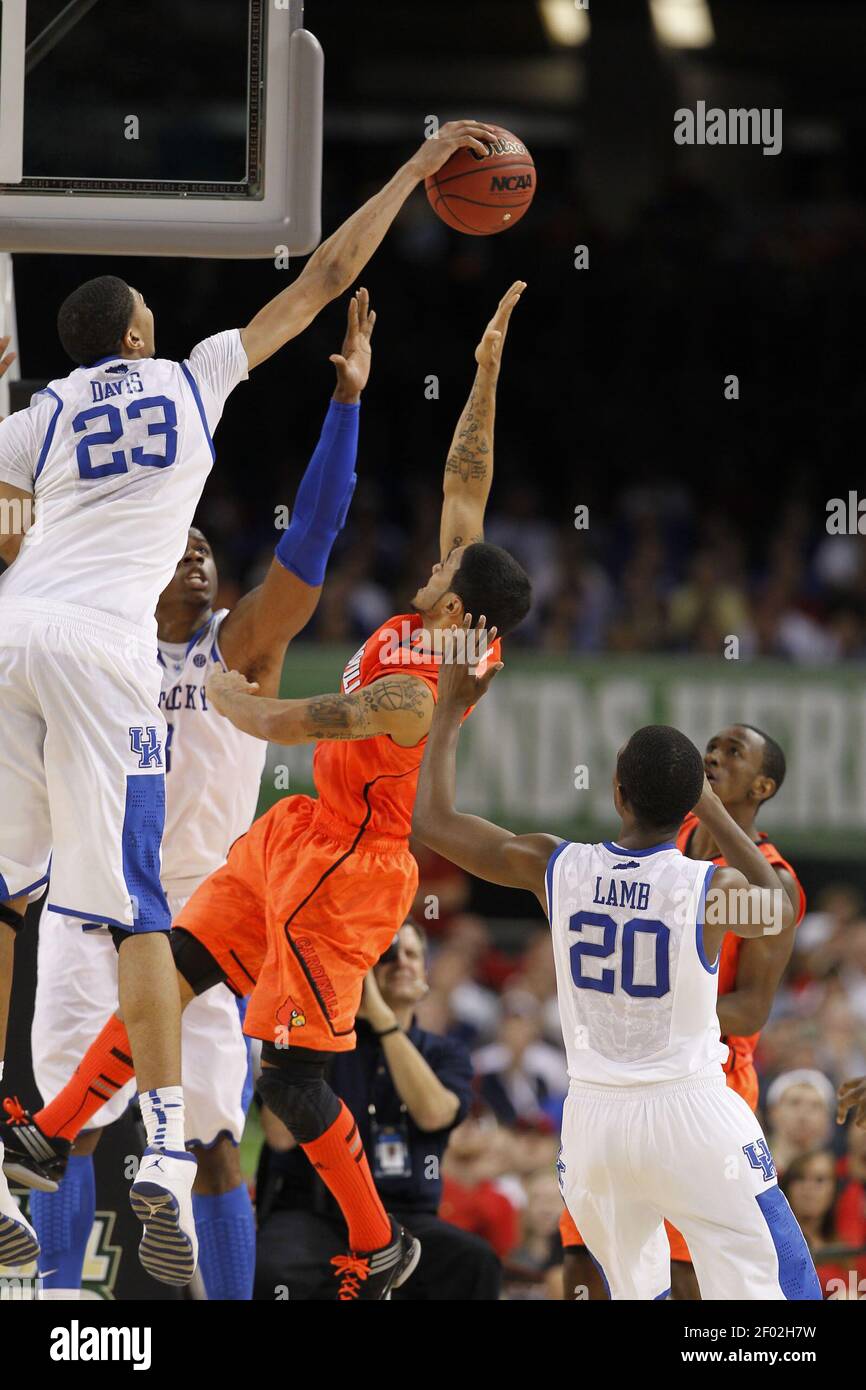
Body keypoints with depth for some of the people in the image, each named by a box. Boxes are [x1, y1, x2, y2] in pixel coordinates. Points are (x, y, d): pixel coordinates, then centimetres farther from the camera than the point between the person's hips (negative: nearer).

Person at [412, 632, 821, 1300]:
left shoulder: (554, 868, -6)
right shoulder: (712, 889, -12)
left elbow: (432, 820, 7)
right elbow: (774, 907, 14)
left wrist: (451, 708, 16)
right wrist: (714, 813, 18)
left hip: (594, 1120, 4)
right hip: (693, 1118, -4)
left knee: (635, 1293, 23)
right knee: (769, 1294, -3)